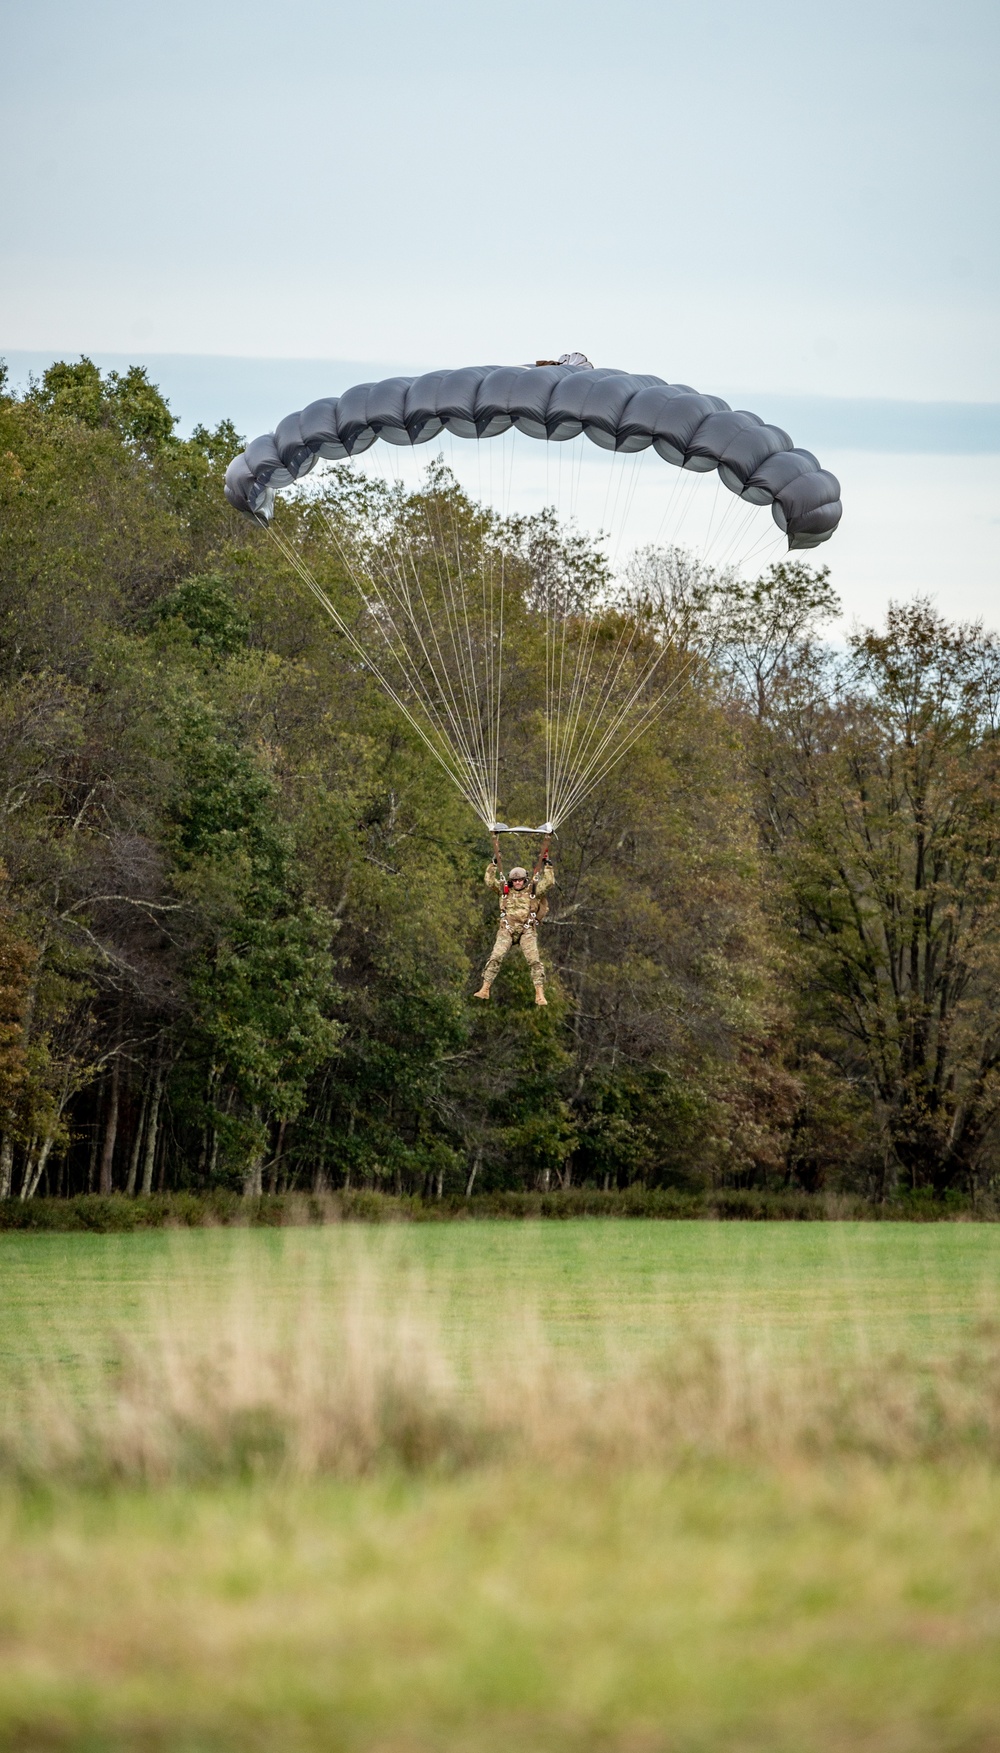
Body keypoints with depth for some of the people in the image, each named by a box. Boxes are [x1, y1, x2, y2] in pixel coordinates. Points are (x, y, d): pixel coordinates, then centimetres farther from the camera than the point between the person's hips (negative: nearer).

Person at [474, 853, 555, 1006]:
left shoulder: (533, 890, 10)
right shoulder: (505, 890, 13)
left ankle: (540, 995, -8)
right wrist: (493, 863, 4)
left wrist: (546, 864, 1)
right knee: (495, 957, -11)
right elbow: (489, 881, 8)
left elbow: (549, 882, 4)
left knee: (534, 960, -10)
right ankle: (485, 989, -8)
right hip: (507, 930, 1)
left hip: (527, 931, -1)